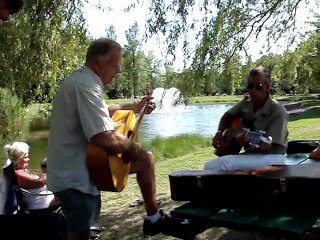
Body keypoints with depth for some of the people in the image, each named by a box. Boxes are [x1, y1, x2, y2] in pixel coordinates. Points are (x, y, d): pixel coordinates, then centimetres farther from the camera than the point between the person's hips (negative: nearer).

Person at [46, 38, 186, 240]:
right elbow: (108, 139, -36)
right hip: (74, 176, -10)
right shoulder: (85, 85, -26)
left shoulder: (83, 80, 8)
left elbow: (99, 112, 26)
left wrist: (135, 107, 16)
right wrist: (133, 147, -16)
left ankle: (154, 219, 24)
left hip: (85, 162, 10)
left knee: (146, 158, 13)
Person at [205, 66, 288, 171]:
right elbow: (228, 115, 20)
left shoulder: (278, 112, -17)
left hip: (272, 157, -7)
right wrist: (219, 133, 3)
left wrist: (250, 142, -40)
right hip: (250, 154, 7)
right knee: (210, 165, -12)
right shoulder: (246, 103, 2)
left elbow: (269, 147, -21)